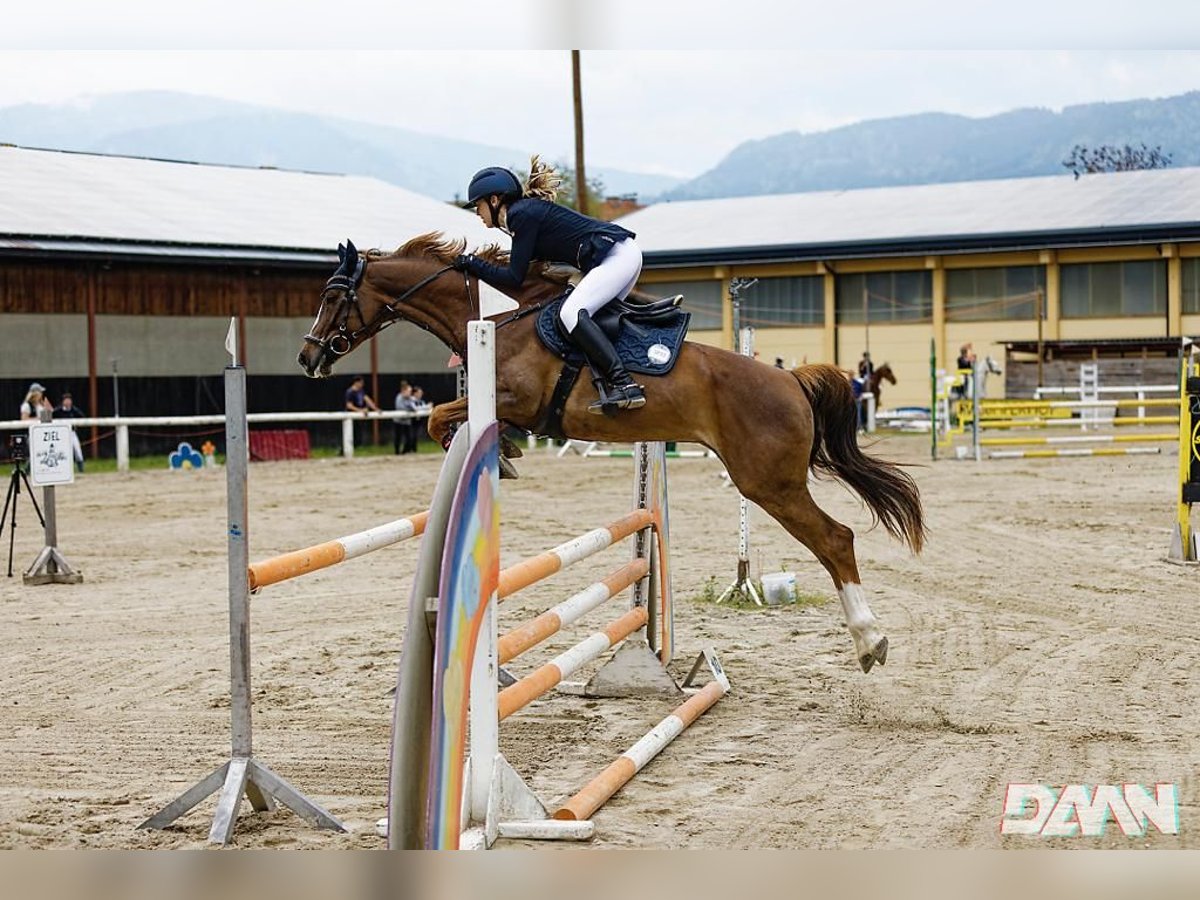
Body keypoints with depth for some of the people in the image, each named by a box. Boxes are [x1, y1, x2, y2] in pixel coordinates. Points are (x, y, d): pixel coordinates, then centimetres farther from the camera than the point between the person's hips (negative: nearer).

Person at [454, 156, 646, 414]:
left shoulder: (523, 214, -10)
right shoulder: (527, 209, 19)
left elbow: (513, 278, -11)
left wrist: (473, 264, 0)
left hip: (616, 255, -11)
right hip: (623, 255, 11)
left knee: (571, 313, -21)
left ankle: (625, 385, -30)